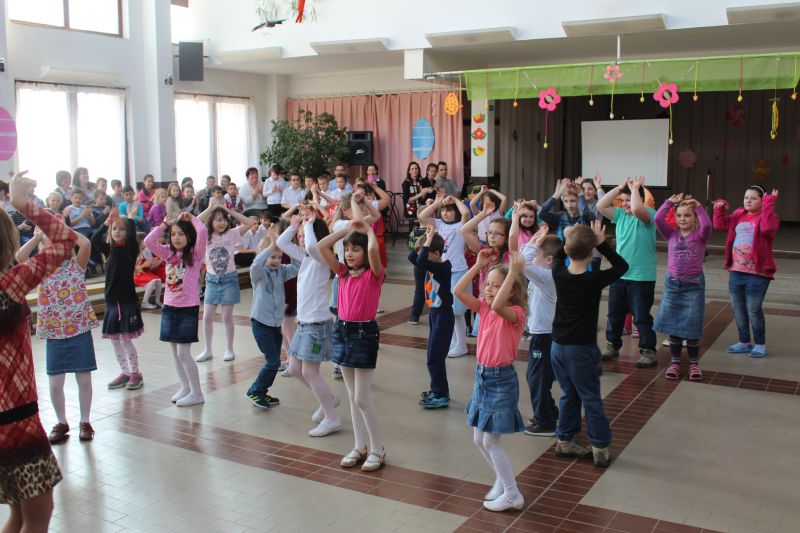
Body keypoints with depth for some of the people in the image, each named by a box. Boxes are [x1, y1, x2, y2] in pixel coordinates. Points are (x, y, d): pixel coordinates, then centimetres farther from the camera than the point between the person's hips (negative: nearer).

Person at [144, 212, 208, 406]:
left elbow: (202, 231, -22)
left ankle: (196, 393, 5)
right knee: (175, 352, 12)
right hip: (169, 306, 6)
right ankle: (185, 387, 27)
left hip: (188, 308, -6)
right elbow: (148, 241, -2)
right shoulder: (168, 253, 7)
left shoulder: (195, 253, -7)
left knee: (183, 353, -6)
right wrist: (164, 224, 1)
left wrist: (191, 218, -6)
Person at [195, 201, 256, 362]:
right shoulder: (206, 236, -4)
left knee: (227, 317, 4)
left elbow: (251, 222, -16)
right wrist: (209, 208, -19)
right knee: (207, 317, 5)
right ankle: (208, 350, 18)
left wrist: (228, 210, -16)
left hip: (229, 279, -2)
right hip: (211, 280, 2)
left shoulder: (232, 234, -6)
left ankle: (229, 349, 18)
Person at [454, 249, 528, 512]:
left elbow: (497, 306, -41)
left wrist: (513, 274, -39)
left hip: (501, 379, -8)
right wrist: (478, 265, -6)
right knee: (479, 439, 15)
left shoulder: (515, 313, -19)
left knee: (490, 441, -1)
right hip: (482, 375, 8)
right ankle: (502, 481, 35)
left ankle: (512, 495, 14)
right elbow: (459, 291, -6)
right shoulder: (484, 307, 2)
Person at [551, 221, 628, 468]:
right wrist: (601, 243, -3)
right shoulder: (595, 280, -17)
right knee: (591, 399, 6)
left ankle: (565, 441, 26)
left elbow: (558, 257, 19)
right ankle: (600, 448, 13)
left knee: (569, 395, 19)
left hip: (558, 346, 5)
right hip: (582, 349, -5)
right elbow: (622, 265, -1)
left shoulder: (559, 274, -6)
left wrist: (566, 237, 13)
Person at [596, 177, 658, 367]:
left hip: (642, 278, -7)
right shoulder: (620, 214, 7)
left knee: (642, 317, -1)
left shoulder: (648, 214, -11)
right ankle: (612, 346, 31)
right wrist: (620, 187, -3)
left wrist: (634, 188, -18)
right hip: (619, 275, 7)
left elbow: (636, 209, -33)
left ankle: (648, 352, 9)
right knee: (614, 314, 16)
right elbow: (600, 206, -3)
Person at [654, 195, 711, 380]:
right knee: (673, 326, 8)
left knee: (692, 327, 4)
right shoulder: (671, 234, 4)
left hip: (694, 285, -3)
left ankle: (694, 363, 19)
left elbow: (707, 225, -25)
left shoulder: (700, 235, -3)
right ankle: (675, 362, 20)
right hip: (672, 284, 3)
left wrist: (698, 206, -21)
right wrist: (670, 202, -11)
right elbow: (658, 219, -9)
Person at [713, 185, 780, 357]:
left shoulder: (767, 216, -7)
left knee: (754, 310, -3)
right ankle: (744, 342, 27)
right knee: (738, 309, 12)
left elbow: (767, 227, -28)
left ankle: (760, 344, 13)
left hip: (757, 274, -6)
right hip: (736, 272, 6)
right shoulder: (738, 215, 11)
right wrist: (720, 209, -3)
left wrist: (769, 204, -29)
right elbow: (720, 224, 11)